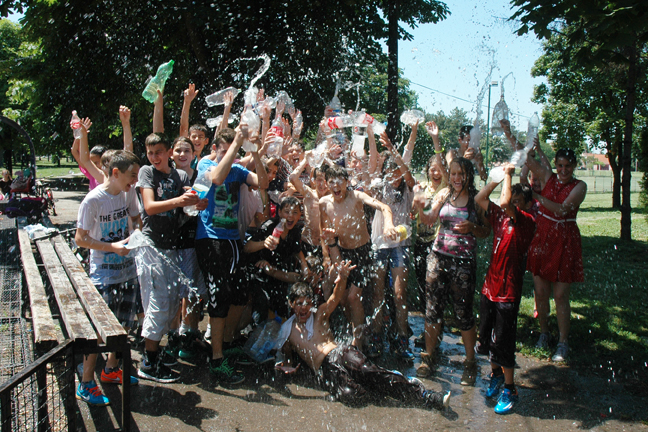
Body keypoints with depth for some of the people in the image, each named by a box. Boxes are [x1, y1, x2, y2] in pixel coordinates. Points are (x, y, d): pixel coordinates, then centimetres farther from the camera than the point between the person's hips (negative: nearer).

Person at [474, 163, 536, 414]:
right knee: (486, 337, 17)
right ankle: (496, 375, 40)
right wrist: (498, 177, 2)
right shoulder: (500, 216, 5)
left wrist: (508, 174, -17)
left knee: (502, 342, 1)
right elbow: (479, 199, 10)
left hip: (508, 292, -7)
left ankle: (509, 390, 19)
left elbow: (505, 202, -31)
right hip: (490, 287, 7)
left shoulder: (527, 222, -15)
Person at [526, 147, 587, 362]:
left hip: (564, 243, -3)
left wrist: (538, 197, -23)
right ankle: (544, 332, 27)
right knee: (540, 291, 8)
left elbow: (562, 209, -19)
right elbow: (526, 159, -6)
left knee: (561, 295, 0)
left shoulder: (579, 186, -4)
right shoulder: (547, 177, 4)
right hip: (541, 239, 3)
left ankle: (563, 342, 12)